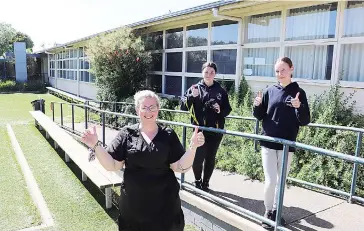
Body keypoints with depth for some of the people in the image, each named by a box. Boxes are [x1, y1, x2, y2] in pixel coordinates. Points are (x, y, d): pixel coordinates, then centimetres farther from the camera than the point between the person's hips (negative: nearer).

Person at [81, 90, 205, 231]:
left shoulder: (168, 135, -2)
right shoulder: (127, 134, -2)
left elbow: (180, 167, -7)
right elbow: (112, 165, -4)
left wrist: (193, 146, -22)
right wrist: (96, 145, -17)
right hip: (133, 204, 0)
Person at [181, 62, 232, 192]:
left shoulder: (221, 91, 5)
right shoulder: (195, 88, 1)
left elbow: (228, 109, 10)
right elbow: (183, 107, -6)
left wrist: (221, 111, -12)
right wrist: (192, 96, -22)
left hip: (216, 130, 2)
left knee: (210, 158, 10)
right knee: (198, 157, -2)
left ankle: (205, 183, 27)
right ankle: (197, 181, 23)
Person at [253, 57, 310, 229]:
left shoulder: (299, 92, -2)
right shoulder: (270, 91, 2)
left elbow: (304, 121, -5)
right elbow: (260, 116, 7)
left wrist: (299, 107, -24)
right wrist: (257, 105, -13)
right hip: (268, 143, 0)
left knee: (281, 181, 13)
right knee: (270, 181, -3)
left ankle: (276, 210, 32)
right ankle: (268, 211, 18)